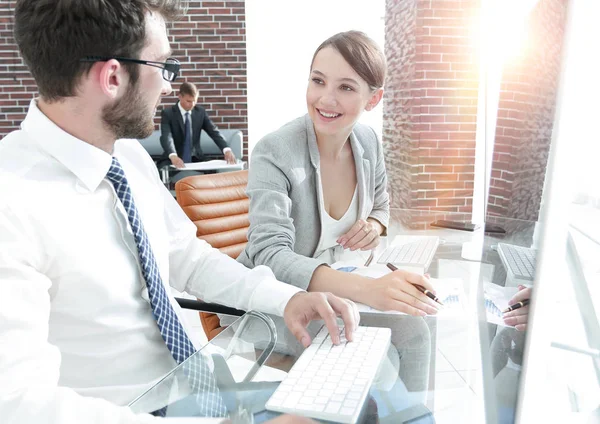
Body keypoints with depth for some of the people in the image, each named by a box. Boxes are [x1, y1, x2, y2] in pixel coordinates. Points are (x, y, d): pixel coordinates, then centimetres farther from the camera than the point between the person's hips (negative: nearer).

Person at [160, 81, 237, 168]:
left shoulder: (200, 111, 4)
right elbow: (166, 137, -23)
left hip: (195, 158, 3)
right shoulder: (168, 113, -7)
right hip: (175, 161, -3)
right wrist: (173, 156, -44)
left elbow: (213, 131, -5)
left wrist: (227, 150, -25)